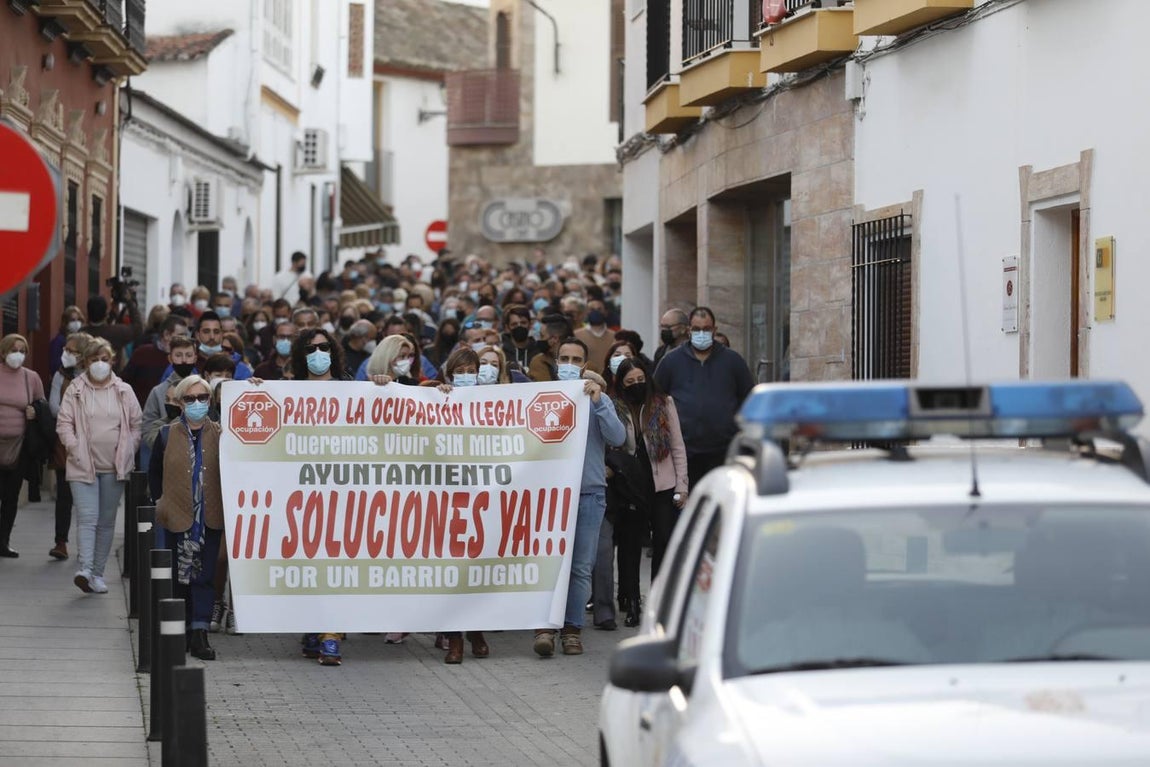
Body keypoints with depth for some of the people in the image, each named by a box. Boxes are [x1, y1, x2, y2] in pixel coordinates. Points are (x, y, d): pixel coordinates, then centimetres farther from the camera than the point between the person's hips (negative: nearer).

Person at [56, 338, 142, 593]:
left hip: (115, 467, 2)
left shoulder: (124, 392, 5)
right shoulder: (75, 391, 0)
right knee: (87, 518, -14)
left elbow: (136, 425, 9)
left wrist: (128, 453, 2)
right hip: (84, 466, -2)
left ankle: (98, 573, 15)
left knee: (107, 521, 8)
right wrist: (75, 450, -10)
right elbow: (64, 423, -1)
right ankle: (85, 569, -22)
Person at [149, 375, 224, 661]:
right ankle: (183, 630, 19)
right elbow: (154, 472, 12)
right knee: (180, 574, 8)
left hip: (210, 517, -1)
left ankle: (199, 634, -8)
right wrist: (160, 500, 7)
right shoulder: (168, 435, 3)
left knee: (204, 575, -5)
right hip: (178, 516, 1)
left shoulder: (219, 434, 1)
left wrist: (226, 501, -3)